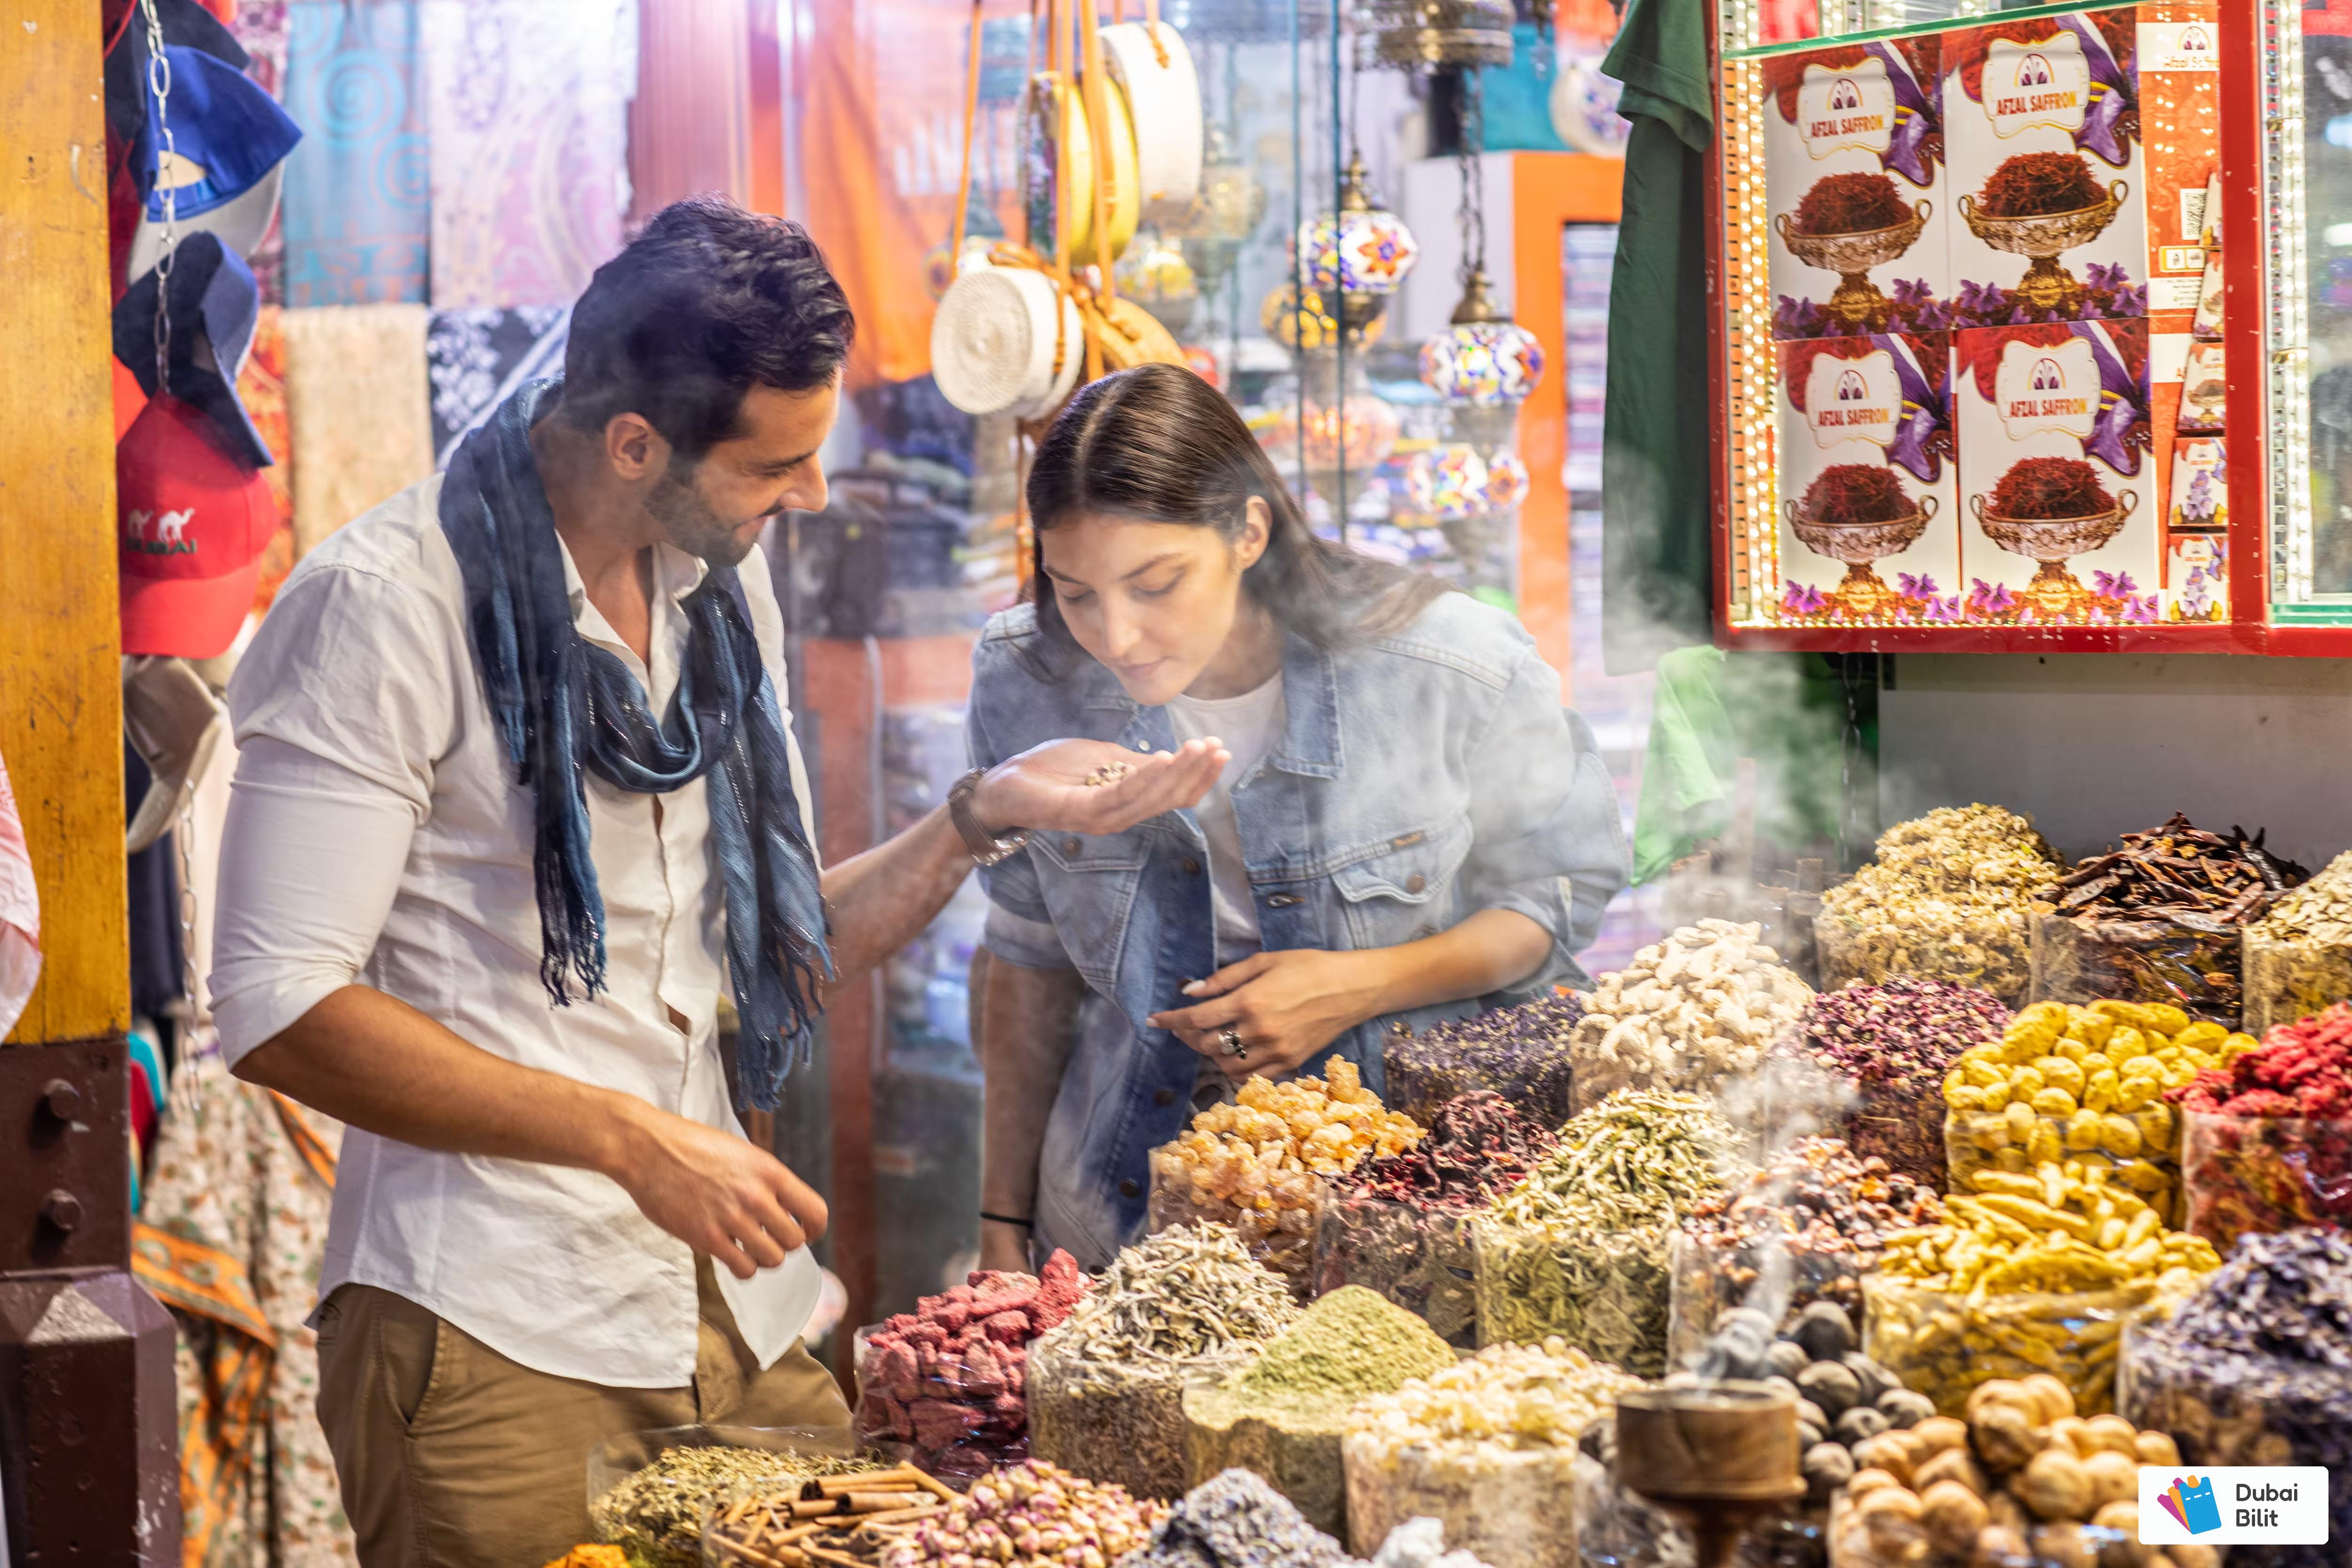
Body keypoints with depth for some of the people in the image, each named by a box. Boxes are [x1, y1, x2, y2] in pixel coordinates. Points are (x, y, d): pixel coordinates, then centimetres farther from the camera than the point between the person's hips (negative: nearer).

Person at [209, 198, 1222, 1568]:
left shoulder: (724, 588, 12)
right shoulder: (388, 605, -12)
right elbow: (277, 1011, -17)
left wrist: (980, 818, 1)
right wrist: (631, 1137, -19)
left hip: (742, 1322, 6)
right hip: (496, 1337, -6)